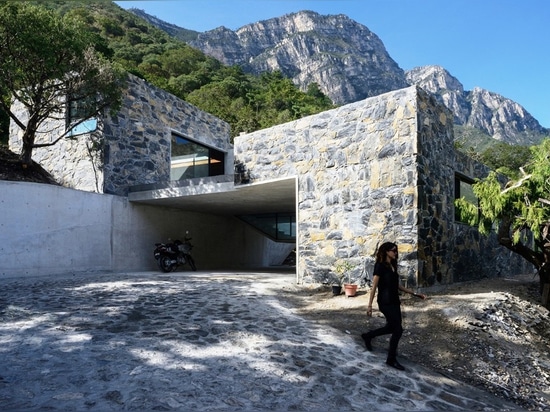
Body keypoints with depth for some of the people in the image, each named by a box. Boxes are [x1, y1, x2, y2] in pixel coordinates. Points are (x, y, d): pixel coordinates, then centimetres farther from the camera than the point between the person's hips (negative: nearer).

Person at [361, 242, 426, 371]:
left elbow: (398, 286, 17)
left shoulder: (393, 266, 12)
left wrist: (415, 293, 15)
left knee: (392, 327, 15)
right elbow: (374, 287, -14)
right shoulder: (380, 266, -12)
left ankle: (368, 336, 35)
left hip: (394, 301, 9)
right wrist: (370, 305, -16)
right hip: (385, 302, -9)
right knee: (398, 329, -6)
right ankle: (391, 359, 8)